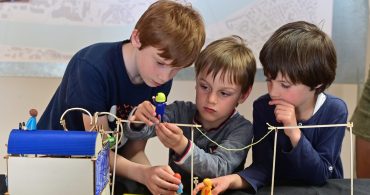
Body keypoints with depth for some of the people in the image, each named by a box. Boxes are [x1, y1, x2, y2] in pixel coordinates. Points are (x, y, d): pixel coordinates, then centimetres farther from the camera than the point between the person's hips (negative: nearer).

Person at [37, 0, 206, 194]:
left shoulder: (161, 82, -9)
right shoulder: (93, 68, -25)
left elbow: (133, 150, -9)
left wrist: (155, 176, -28)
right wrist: (144, 174, -39)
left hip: (112, 160, 5)